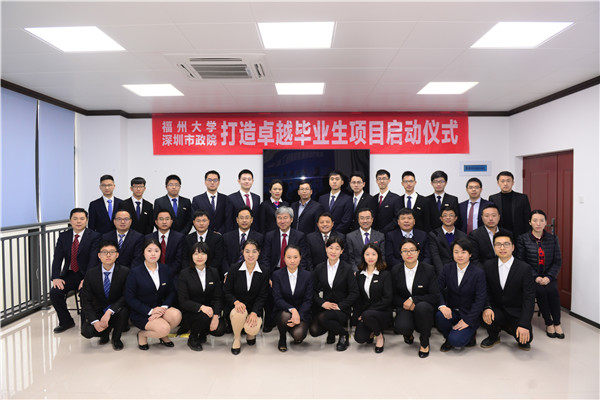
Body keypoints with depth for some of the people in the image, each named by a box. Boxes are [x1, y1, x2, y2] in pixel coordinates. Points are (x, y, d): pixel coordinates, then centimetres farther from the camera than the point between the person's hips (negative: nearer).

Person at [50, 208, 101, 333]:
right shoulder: (63, 236, 8)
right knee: (54, 292, -17)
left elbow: (93, 259, -15)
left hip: (86, 274, -4)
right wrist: (56, 277, -14)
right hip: (69, 274, 4)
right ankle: (66, 321, 7)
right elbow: (57, 258, 1)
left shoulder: (94, 236, -6)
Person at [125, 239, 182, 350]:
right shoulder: (135, 272, -8)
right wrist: (150, 311, -18)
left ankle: (163, 336, 4)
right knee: (164, 328, -29)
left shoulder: (165, 269, 4)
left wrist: (164, 307, -14)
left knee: (176, 315, -28)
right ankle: (143, 334, 5)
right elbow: (130, 298, -9)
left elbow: (172, 291, 6)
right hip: (141, 313, -4)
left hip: (160, 308, 4)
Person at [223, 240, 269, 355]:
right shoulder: (234, 269, -5)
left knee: (252, 329, -29)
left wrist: (254, 313, -20)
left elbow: (262, 296, -4)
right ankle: (237, 339, -3)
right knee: (239, 313, -36)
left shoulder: (264, 272, -3)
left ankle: (250, 333, 14)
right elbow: (226, 292, -2)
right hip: (236, 307, 0)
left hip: (255, 309, 0)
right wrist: (236, 302, -22)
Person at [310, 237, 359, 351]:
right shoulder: (319, 268, 5)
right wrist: (322, 302, -9)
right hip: (325, 307, 3)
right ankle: (332, 331, 14)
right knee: (314, 330, -20)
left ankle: (343, 334, -2)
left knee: (323, 317, -31)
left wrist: (339, 306, -14)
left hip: (342, 309, -3)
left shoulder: (347, 269, -4)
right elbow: (313, 290, 8)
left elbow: (354, 293, -5)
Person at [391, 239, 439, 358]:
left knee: (422, 307, -38)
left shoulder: (429, 269, -6)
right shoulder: (395, 270, 0)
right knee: (402, 327, -33)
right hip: (404, 308, 1)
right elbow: (393, 295, 6)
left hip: (425, 307, -1)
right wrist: (404, 303, -15)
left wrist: (413, 300, -20)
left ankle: (424, 342, -10)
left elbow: (435, 296, -10)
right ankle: (408, 334, 11)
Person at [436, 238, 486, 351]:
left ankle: (469, 333, 12)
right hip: (452, 310, 4)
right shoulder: (447, 268, 0)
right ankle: (449, 338, 1)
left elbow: (480, 300, -12)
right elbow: (438, 289, -4)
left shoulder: (479, 272, -10)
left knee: (456, 341, -23)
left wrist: (467, 321, -17)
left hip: (468, 313, -3)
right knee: (440, 315, -30)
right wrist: (442, 306, -24)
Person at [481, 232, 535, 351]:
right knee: (486, 316, -30)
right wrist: (486, 307, -22)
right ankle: (493, 336, 6)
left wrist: (524, 325, -23)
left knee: (524, 339, -23)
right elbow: (485, 291, 1)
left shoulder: (524, 268, -10)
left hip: (516, 313, -1)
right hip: (497, 310, 1)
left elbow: (529, 298, -13)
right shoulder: (488, 266, -1)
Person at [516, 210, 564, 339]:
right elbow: (521, 261, -3)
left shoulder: (553, 238, 8)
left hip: (548, 276, 2)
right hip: (530, 276, -2)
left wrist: (549, 277, -11)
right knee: (540, 291, -29)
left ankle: (557, 323, -12)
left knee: (552, 290, -27)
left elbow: (557, 261, 5)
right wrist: (536, 277, -13)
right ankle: (548, 323, -12)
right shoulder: (523, 239, 0)